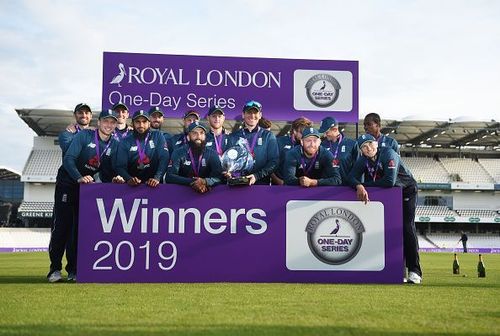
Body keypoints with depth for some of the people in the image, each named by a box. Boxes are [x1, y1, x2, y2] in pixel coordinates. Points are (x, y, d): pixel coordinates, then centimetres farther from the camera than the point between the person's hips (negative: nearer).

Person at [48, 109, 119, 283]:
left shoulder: (114, 145, 2)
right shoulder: (84, 135, -10)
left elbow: (107, 172, 3)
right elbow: (68, 158, -19)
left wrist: (115, 178, -18)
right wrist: (79, 178, -33)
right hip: (67, 184, -3)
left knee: (80, 228, 3)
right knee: (62, 226, -6)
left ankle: (73, 270, 9)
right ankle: (55, 269, 0)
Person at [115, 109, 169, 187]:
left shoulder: (158, 136, 4)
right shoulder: (125, 142, 6)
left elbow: (164, 158, -6)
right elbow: (120, 166, 0)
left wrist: (157, 178, -21)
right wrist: (129, 179, -20)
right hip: (133, 185, 1)